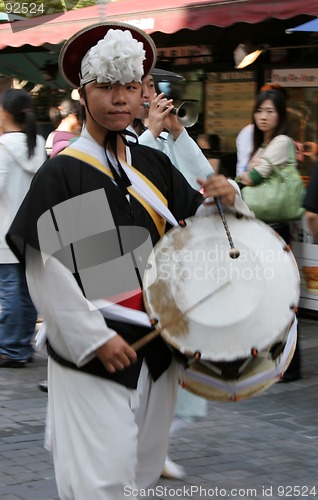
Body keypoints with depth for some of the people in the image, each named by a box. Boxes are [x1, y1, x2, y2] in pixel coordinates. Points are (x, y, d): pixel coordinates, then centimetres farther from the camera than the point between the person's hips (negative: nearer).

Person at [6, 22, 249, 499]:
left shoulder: (154, 165, 7)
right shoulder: (61, 174, -10)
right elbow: (45, 269, -15)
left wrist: (225, 199, -8)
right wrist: (94, 338, -18)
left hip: (156, 347, 6)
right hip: (92, 354, -6)